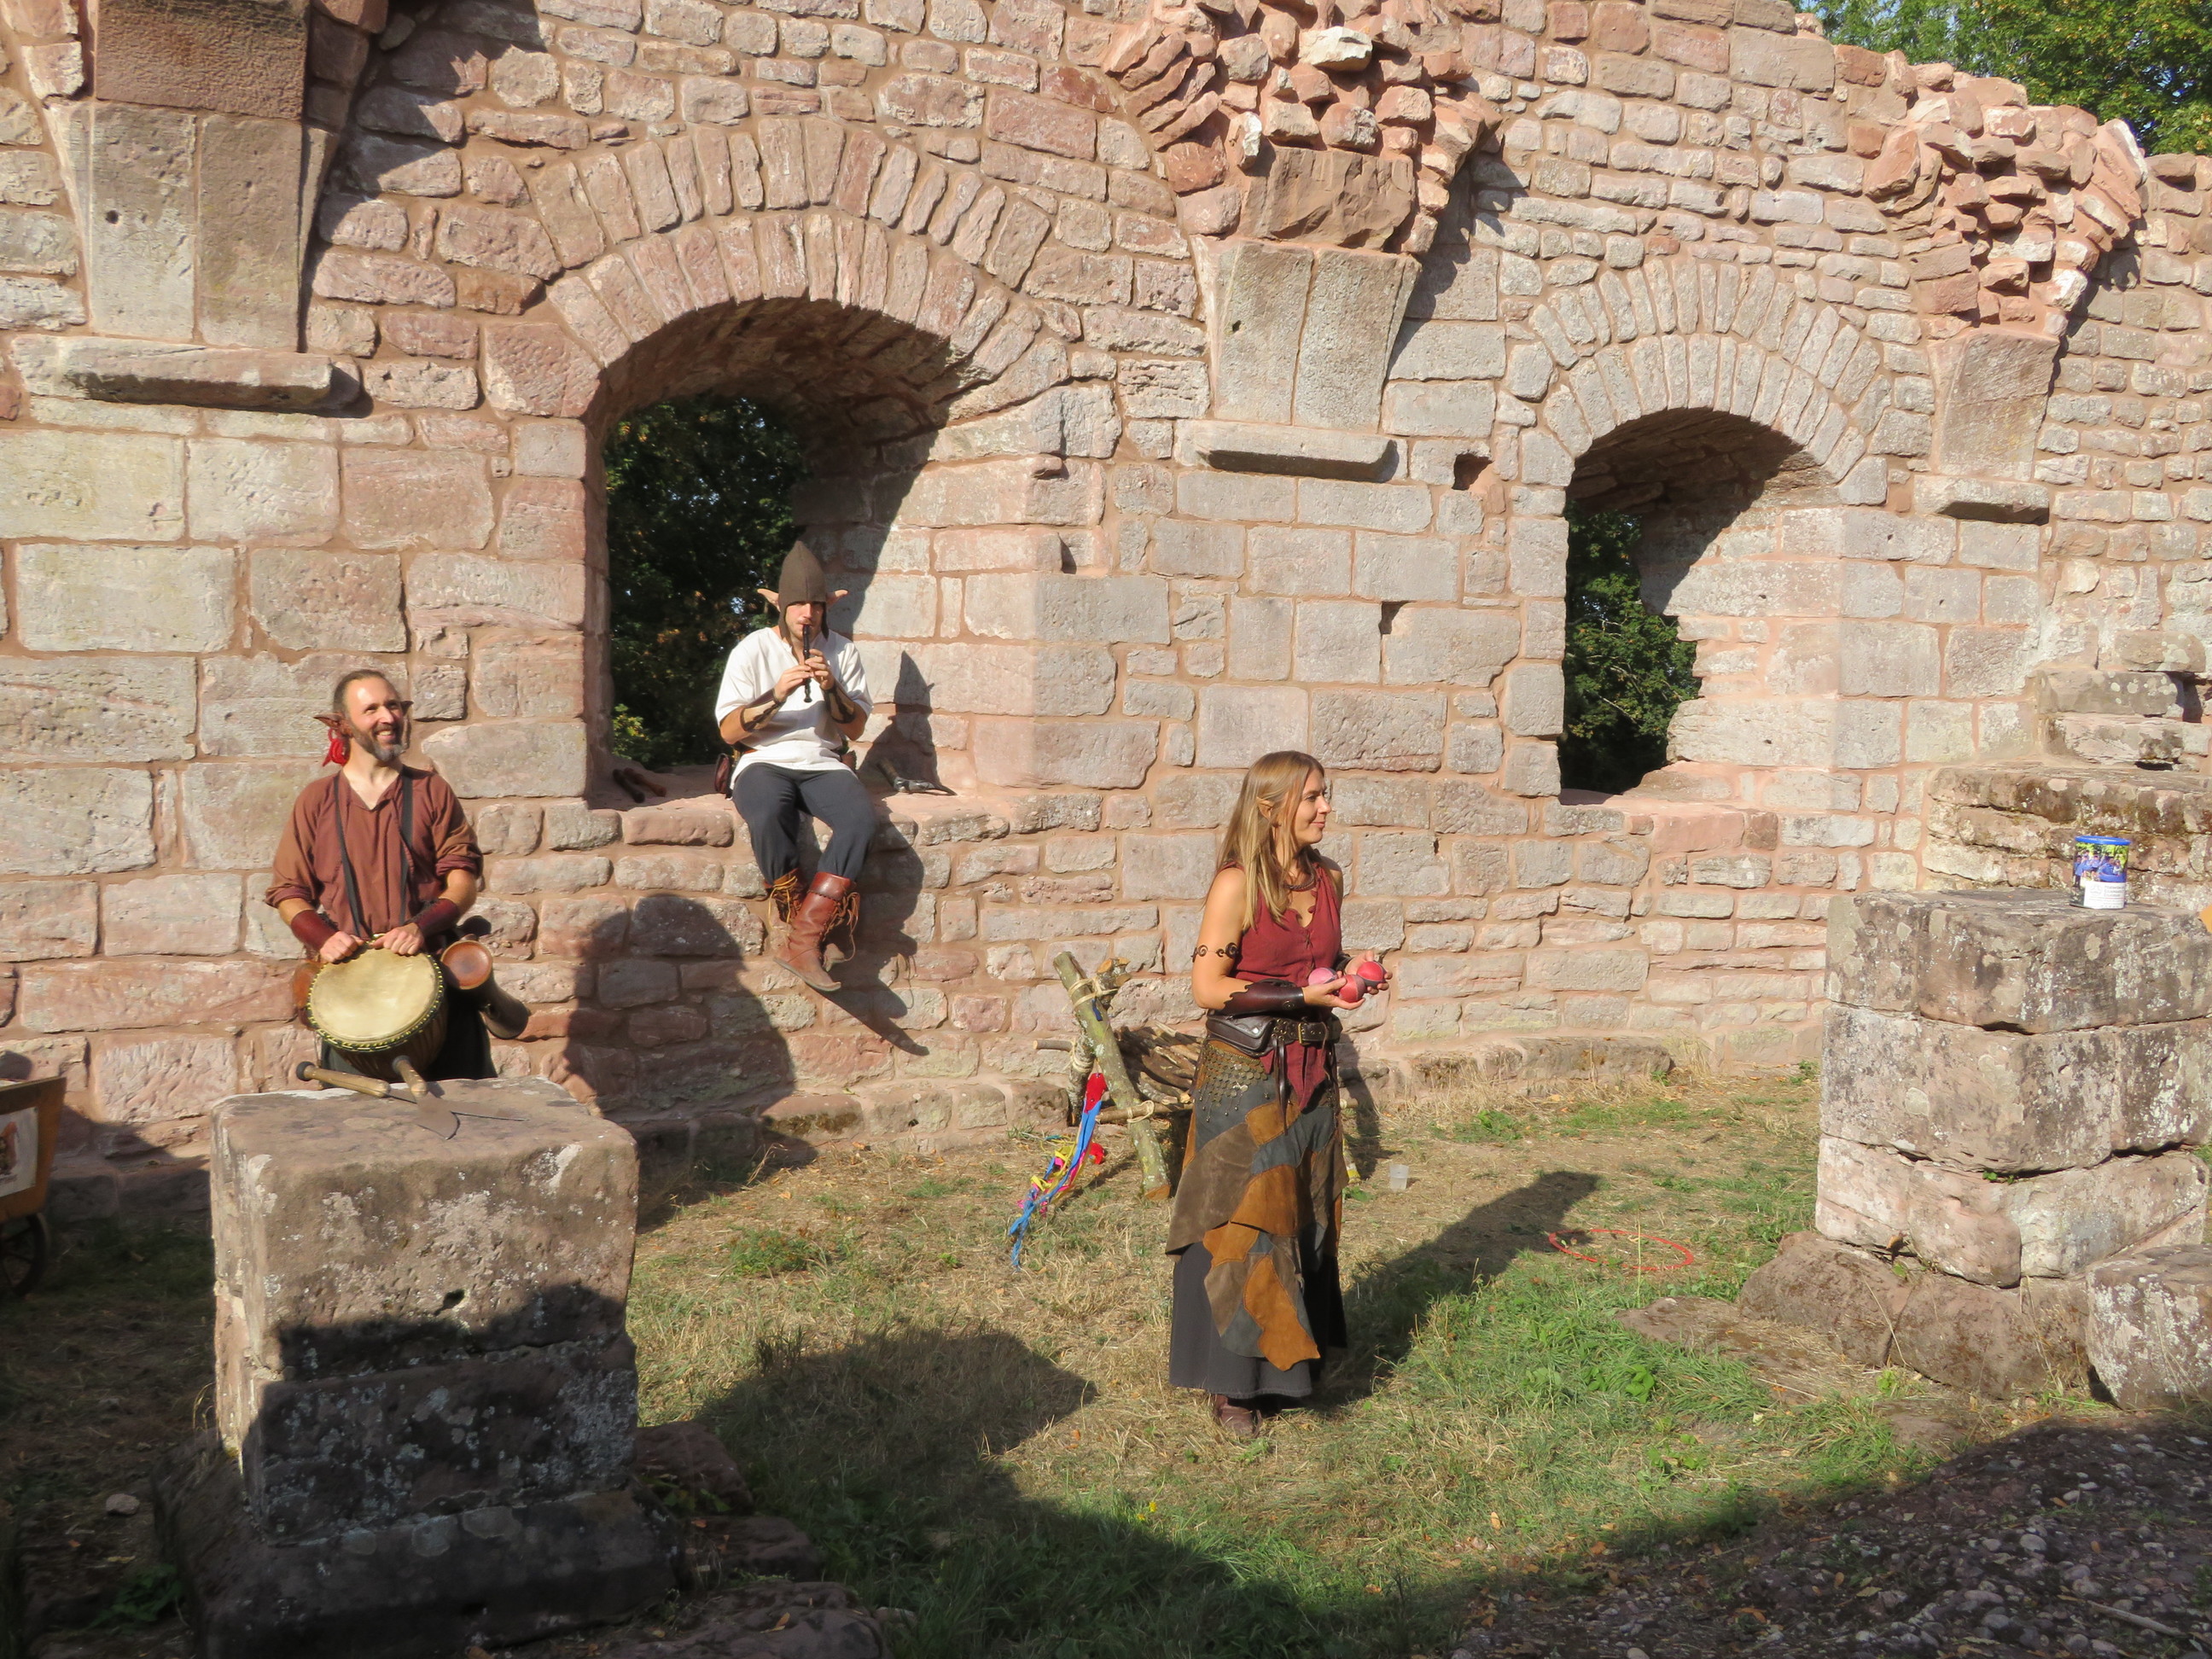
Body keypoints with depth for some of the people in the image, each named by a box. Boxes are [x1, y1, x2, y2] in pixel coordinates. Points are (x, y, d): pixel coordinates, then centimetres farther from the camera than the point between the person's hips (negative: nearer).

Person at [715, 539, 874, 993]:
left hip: (823, 764, 2)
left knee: (861, 816, -32)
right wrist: (778, 693, -18)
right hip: (764, 762, -2)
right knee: (767, 815, -39)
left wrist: (830, 686, -10)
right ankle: (799, 918, -17)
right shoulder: (753, 650, 3)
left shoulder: (842, 652, 10)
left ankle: (803, 939, -33)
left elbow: (855, 728, 8)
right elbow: (729, 730, -3)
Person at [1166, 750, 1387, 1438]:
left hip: (1311, 1074, 7)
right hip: (1245, 1075, -7)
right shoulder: (1238, 885, -13)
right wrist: (1305, 995, -18)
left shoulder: (1327, 880, 7)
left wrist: (1348, 974, -1)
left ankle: (1288, 1361, 26)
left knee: (1305, 1217, 12)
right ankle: (1233, 1381, 11)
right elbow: (1209, 987, -16)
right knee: (1241, 1225, 0)